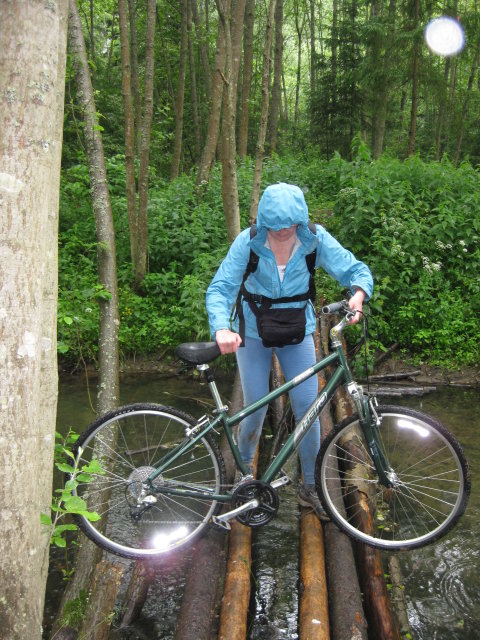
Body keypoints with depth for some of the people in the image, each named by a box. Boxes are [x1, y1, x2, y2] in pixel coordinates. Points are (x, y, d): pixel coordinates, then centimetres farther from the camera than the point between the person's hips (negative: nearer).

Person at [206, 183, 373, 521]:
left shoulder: (315, 239, -16)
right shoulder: (248, 242, -19)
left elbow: (356, 269, -15)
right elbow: (220, 288, -23)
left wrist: (358, 293, -39)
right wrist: (221, 328, -42)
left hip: (298, 331, 1)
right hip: (252, 331, -1)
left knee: (308, 407, -2)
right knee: (256, 407, 2)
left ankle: (310, 487, 16)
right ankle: (245, 464, 35)